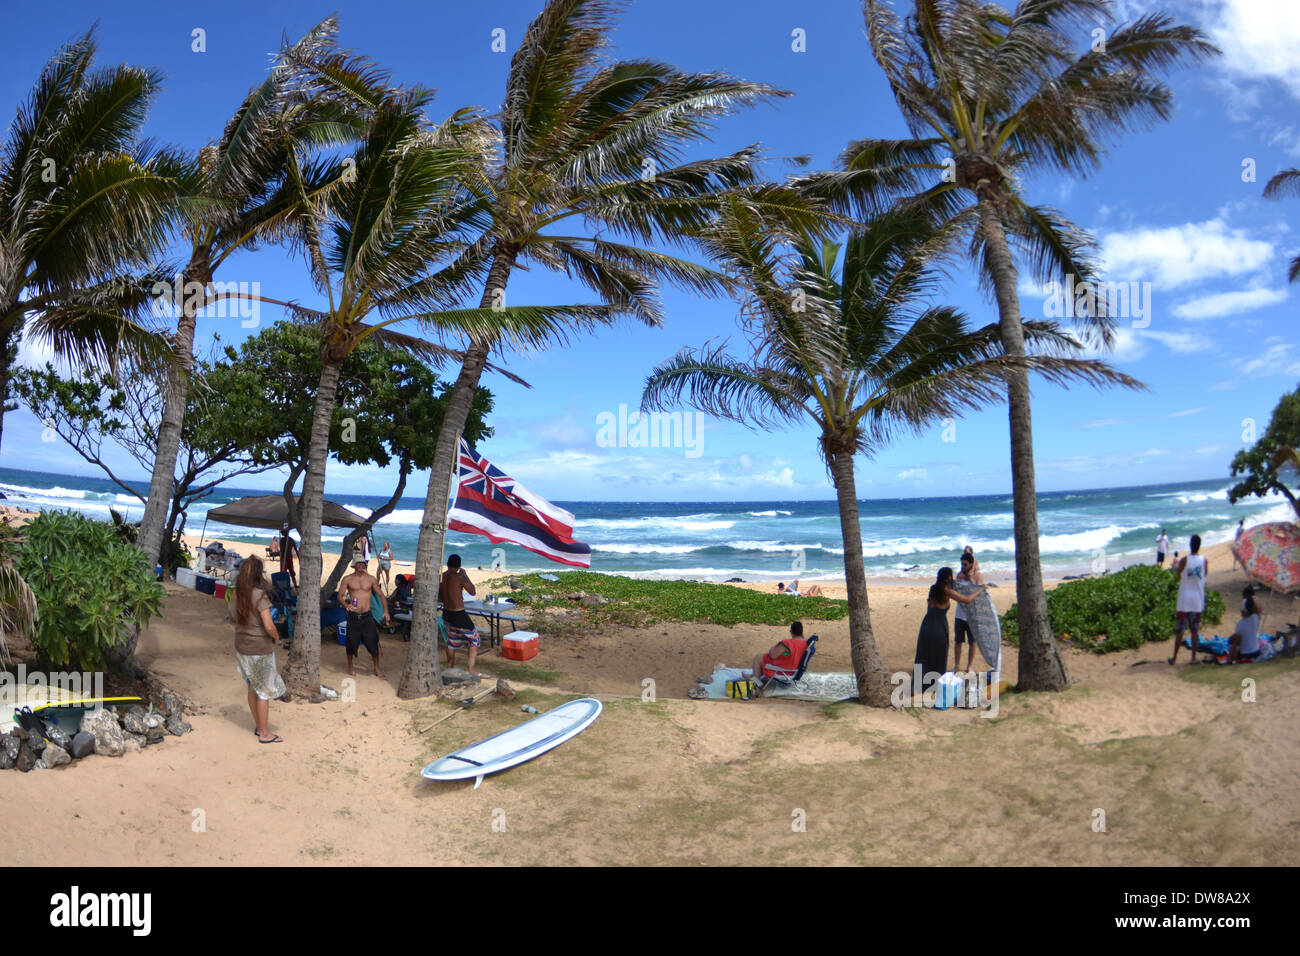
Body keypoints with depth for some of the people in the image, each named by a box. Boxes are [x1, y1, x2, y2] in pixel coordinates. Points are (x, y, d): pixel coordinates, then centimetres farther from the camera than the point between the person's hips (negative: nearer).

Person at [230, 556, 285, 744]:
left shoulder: (238, 594, 0)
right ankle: (264, 733, 13)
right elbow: (269, 626, -23)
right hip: (260, 649, -7)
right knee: (264, 690, 5)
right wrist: (276, 639, -6)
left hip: (242, 647, 7)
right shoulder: (260, 594, -21)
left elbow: (233, 620, 13)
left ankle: (258, 726, 31)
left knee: (252, 688, 19)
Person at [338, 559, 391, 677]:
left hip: (367, 616, 1)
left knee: (373, 641, -2)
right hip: (353, 616, -1)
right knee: (351, 642, 7)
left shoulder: (371, 579, 4)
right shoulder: (347, 579, 1)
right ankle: (350, 666, 30)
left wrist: (386, 611, -3)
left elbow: (381, 595, 8)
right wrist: (346, 605, -23)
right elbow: (340, 596, -2)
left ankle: (377, 668, 12)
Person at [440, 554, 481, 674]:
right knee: (474, 638, 11)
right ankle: (470, 667, 8)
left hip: (446, 614, 6)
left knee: (451, 640, 23)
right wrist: (465, 574, -1)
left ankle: (450, 667, 31)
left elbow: (439, 598, 7)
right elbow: (473, 592, -7)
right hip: (459, 615, -6)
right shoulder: (459, 577, -19)